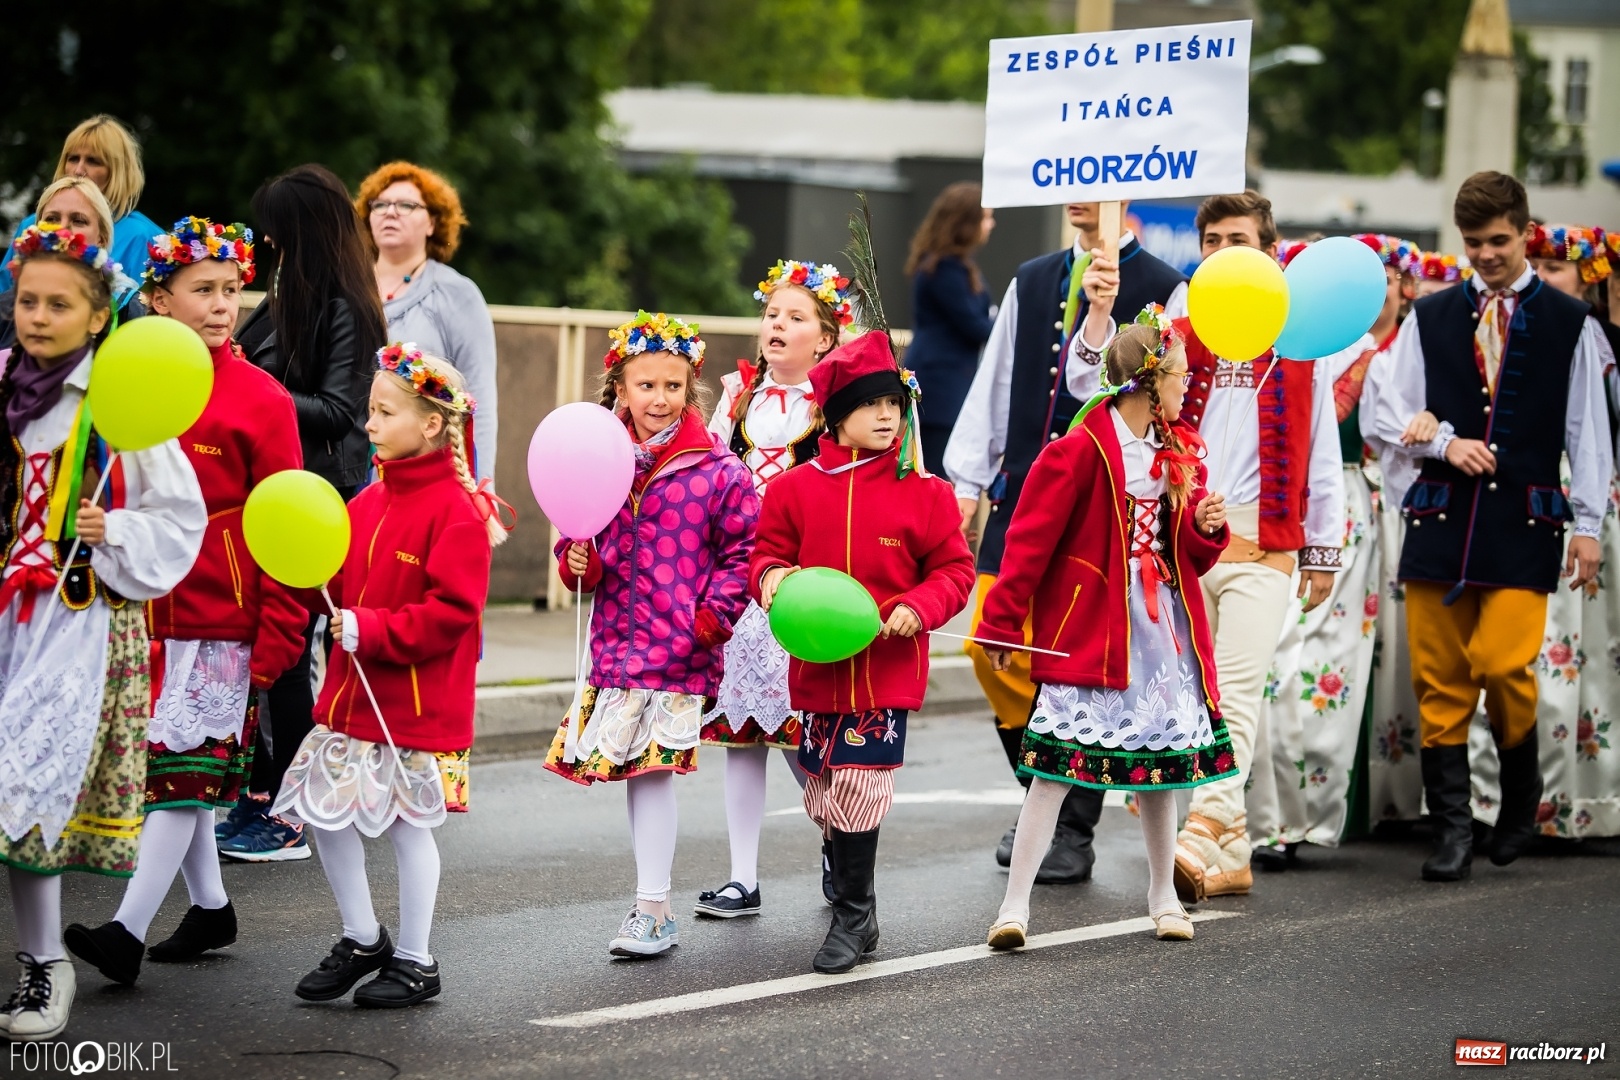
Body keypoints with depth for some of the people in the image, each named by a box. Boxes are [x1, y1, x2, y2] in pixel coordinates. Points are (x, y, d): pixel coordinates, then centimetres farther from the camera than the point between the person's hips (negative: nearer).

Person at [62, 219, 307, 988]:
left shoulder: (259, 398, -6)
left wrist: (276, 635, -11)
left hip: (222, 618, -5)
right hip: (144, 611, 5)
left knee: (184, 771, -6)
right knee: (171, 768, 12)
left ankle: (128, 931, -8)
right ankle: (210, 907, 26)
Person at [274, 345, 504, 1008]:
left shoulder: (456, 510, -14)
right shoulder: (369, 502, 10)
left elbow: (451, 610, -20)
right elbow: (345, 583, 16)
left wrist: (373, 630, -22)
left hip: (418, 702, -7)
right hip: (352, 692, 7)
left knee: (408, 824, 3)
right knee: (326, 812, 6)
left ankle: (415, 961, 17)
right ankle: (361, 940, 25)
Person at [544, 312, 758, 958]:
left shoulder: (718, 472, -4)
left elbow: (742, 553, -3)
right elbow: (588, 550, 17)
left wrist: (712, 617, -12)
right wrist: (577, 561, -5)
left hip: (681, 651, -5)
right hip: (618, 640, 5)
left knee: (652, 765, -8)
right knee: (635, 768, 9)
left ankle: (654, 910, -1)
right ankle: (651, 905, 19)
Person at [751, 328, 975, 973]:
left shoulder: (924, 494, 0)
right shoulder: (796, 489, 3)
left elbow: (954, 570, 4)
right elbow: (770, 552, 11)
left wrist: (918, 606, -14)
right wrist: (771, 577, -12)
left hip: (887, 669, -3)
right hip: (817, 667, 3)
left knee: (857, 786, -9)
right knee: (824, 791, 8)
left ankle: (852, 919, 5)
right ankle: (855, 910, 26)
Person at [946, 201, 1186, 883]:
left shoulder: (1165, 290, -3)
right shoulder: (1031, 282, 14)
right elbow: (993, 384, 14)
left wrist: (1101, 319, -25)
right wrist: (967, 482, 8)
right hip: (1020, 493, 5)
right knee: (991, 646, 3)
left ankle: (1074, 832, 10)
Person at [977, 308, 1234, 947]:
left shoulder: (1179, 451, 11)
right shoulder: (1080, 450, -12)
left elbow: (1190, 555, 17)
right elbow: (1030, 540, -12)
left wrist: (1205, 528, -5)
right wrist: (1002, 623, -13)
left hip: (1163, 625, 7)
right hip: (1088, 627, -7)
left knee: (1163, 754, 11)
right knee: (1059, 762, -9)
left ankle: (1164, 895, 26)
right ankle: (1015, 904, -5)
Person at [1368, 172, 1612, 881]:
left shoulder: (1569, 324, 5)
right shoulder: (1429, 319, 11)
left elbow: (1587, 430, 5)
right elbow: (1387, 415, 11)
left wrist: (1588, 524, 0)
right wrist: (1446, 443, -7)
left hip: (1523, 523, -2)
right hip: (1441, 517, 2)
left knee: (1501, 664, -14)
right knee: (1439, 678, 1)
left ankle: (1522, 785, 13)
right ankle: (1452, 829, 7)